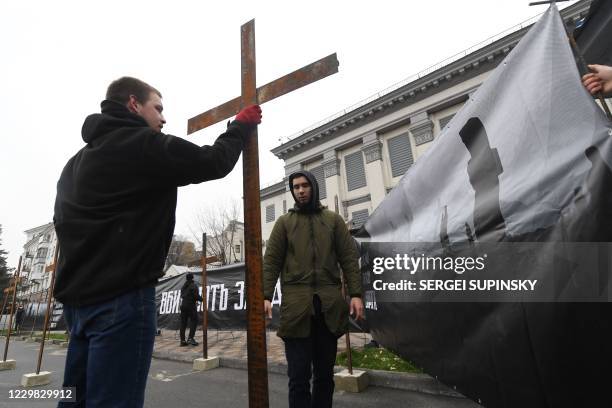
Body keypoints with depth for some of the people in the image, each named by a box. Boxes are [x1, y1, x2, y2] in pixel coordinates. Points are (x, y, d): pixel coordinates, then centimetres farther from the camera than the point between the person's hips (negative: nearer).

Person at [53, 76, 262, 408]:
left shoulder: (77, 160, 21)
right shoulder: (143, 145, -9)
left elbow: (64, 223, 26)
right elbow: (214, 162, -7)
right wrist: (242, 125, 9)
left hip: (77, 295, 10)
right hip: (121, 295, -10)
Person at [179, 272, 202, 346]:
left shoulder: (183, 286, 14)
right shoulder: (193, 286, -9)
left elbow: (182, 296, 18)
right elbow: (196, 296, -15)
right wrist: (202, 299, 4)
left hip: (183, 305, 7)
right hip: (191, 305, -7)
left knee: (183, 323, 8)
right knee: (194, 321, -1)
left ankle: (182, 340, 9)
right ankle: (190, 338, -11)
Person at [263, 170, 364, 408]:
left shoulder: (333, 220, 12)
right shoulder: (284, 223, 10)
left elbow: (349, 258, 7)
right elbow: (271, 262, 4)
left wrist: (356, 293, -3)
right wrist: (265, 296, -8)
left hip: (329, 304, 2)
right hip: (296, 304, -1)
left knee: (325, 373, 13)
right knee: (299, 375, -1)